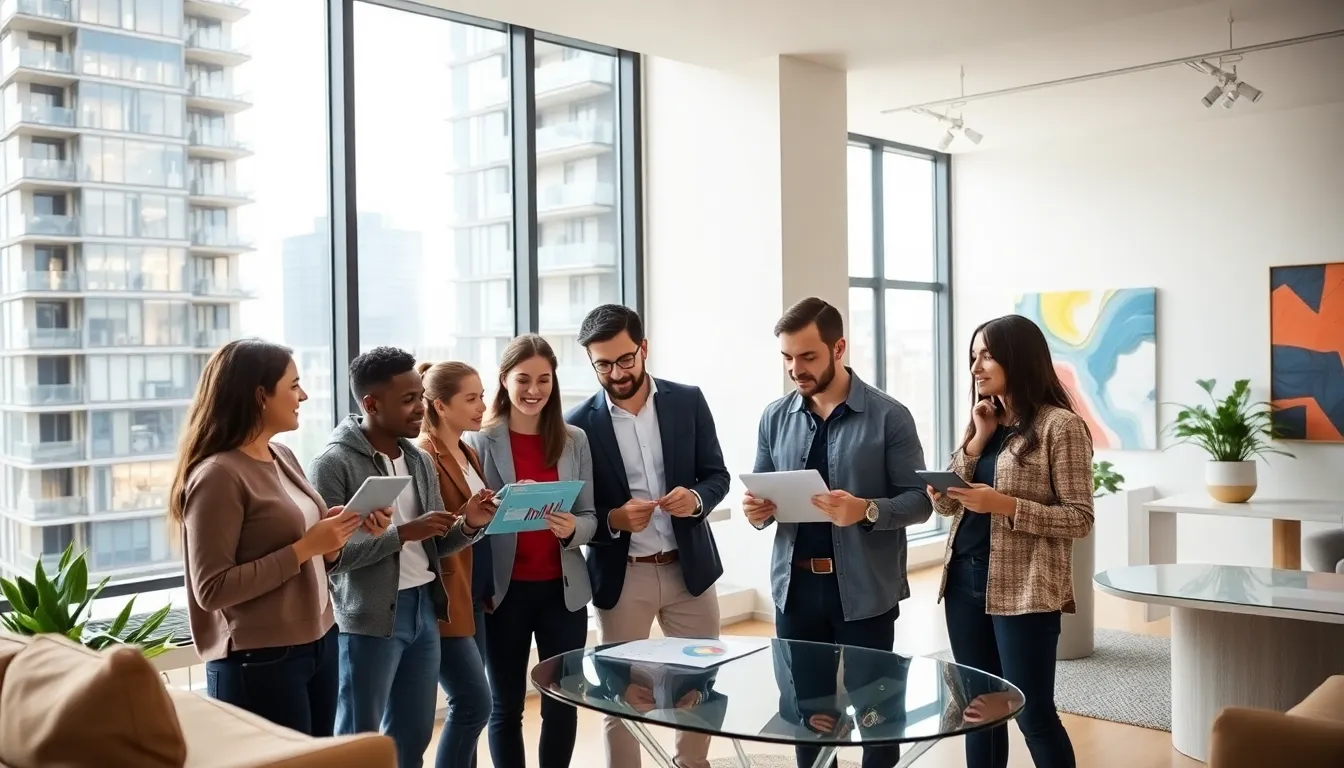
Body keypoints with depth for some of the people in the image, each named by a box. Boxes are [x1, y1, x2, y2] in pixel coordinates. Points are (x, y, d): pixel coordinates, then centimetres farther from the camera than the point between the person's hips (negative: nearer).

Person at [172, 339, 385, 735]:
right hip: (260, 661, -8)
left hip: (320, 642, 8)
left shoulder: (283, 456, 8)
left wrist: (330, 537, -4)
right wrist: (304, 548, -20)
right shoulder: (218, 476, -16)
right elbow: (211, 589, -19)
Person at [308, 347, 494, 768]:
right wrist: (402, 532, -22)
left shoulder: (420, 461, 9)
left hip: (424, 608, 7)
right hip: (369, 617, -7)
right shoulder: (333, 463, -13)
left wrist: (468, 525, -8)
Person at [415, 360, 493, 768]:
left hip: (472, 593, 9)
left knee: (468, 704, 10)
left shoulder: (468, 453, 14)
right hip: (442, 598, -9)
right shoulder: (422, 457, -13)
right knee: (474, 703, -9)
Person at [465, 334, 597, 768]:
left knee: (563, 702, 9)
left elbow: (590, 516, 3)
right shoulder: (481, 441, -4)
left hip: (562, 588, 2)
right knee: (506, 705, 9)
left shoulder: (575, 440, 4)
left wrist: (572, 529, -17)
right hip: (505, 589, -2)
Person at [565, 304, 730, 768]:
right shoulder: (580, 423, -6)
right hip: (621, 576, -2)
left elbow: (717, 475, 4)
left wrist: (696, 498, -18)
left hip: (689, 567, 2)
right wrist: (613, 519, -22)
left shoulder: (688, 401, 0)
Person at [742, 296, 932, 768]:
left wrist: (866, 511, -25)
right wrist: (758, 510, -11)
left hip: (864, 592, -3)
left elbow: (919, 500, -7)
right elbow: (766, 496, 12)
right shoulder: (775, 418, 6)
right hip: (795, 589, 4)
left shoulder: (889, 417, -7)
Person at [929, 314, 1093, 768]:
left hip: (1023, 589, -7)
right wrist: (977, 439, -2)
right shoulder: (985, 421, 13)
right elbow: (944, 504, 8)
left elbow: (1080, 520, -12)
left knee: (1033, 714, 1)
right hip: (964, 580, 7)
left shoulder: (1059, 425, -9)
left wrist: (1005, 505, -23)